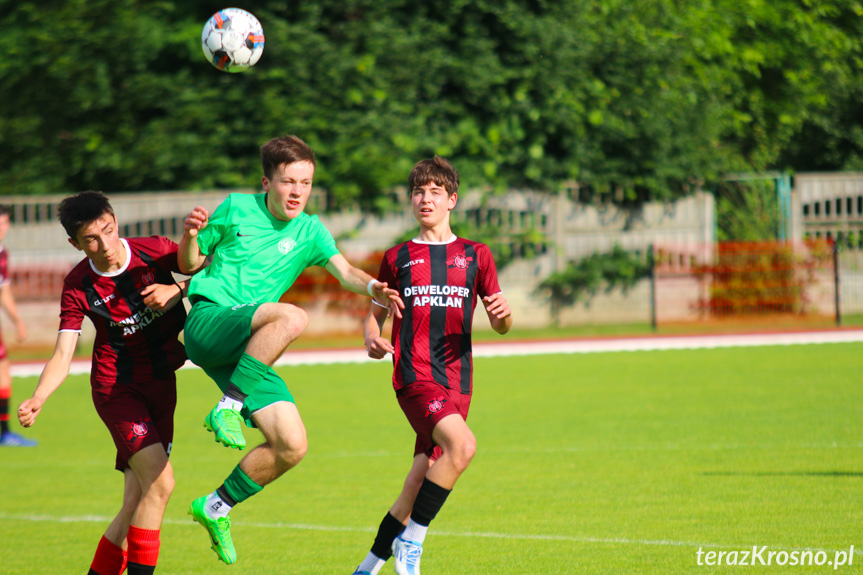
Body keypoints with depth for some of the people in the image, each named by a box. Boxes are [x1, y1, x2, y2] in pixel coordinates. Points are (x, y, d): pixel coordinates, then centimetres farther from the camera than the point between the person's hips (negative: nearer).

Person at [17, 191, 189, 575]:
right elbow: (62, 356, -15)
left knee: (137, 504, 2)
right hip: (117, 387, -3)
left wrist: (177, 289, -18)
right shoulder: (77, 287, -12)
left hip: (161, 381, 3)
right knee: (159, 482, -23)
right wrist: (36, 400, -33)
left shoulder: (155, 252, -9)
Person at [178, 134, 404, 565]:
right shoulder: (237, 208, 6)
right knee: (291, 317, -34)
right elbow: (190, 264, 13)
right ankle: (227, 408, -31)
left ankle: (216, 507, 12)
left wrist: (373, 288, -24)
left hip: (249, 352, 5)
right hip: (208, 321, -5)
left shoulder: (309, 231, 14)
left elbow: (344, 270, -2)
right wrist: (191, 236, -10)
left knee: (291, 445, -7)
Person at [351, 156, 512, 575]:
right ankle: (411, 541, -18)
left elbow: (499, 325, 14)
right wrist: (372, 338, -7)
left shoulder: (476, 256, 15)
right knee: (462, 445, -29)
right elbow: (375, 314, 16)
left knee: (421, 483, 2)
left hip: (456, 380, 3)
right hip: (413, 373, -3)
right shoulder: (398, 258, 12)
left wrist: (503, 314, -10)